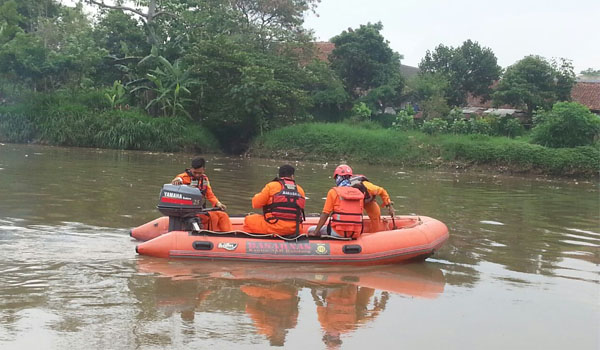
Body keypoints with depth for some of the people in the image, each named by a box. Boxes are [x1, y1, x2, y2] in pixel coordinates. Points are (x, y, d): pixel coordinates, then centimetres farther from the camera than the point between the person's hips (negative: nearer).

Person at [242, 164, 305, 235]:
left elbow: (256, 204, 1)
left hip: (274, 228, -4)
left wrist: (257, 196, 21)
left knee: (248, 220, 13)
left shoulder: (271, 186, -3)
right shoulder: (300, 190, 8)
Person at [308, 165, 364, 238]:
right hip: (356, 234, 5)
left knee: (311, 230, 12)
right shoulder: (359, 193, 8)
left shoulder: (333, 192, -4)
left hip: (339, 233, -5)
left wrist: (315, 232, 1)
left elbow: (325, 215, -5)